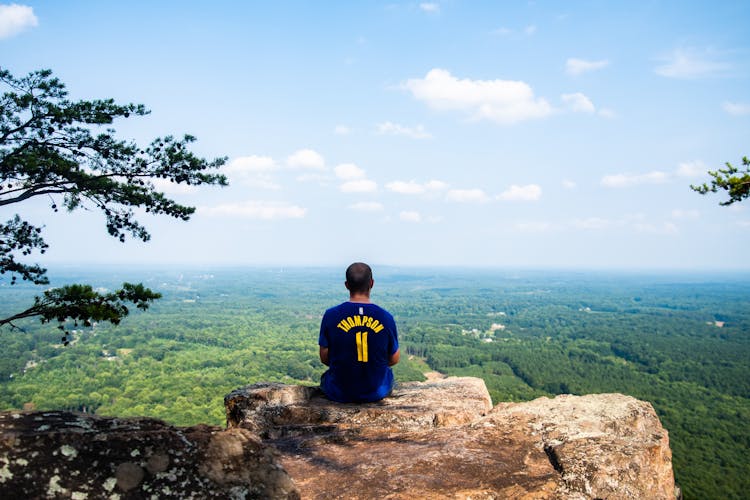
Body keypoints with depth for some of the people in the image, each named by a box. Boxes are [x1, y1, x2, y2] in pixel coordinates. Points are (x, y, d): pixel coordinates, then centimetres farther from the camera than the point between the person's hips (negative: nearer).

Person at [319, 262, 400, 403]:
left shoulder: (331, 316, -14)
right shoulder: (386, 318, -13)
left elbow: (324, 358, -4)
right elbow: (394, 359, -1)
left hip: (339, 394, -1)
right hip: (378, 392, 1)